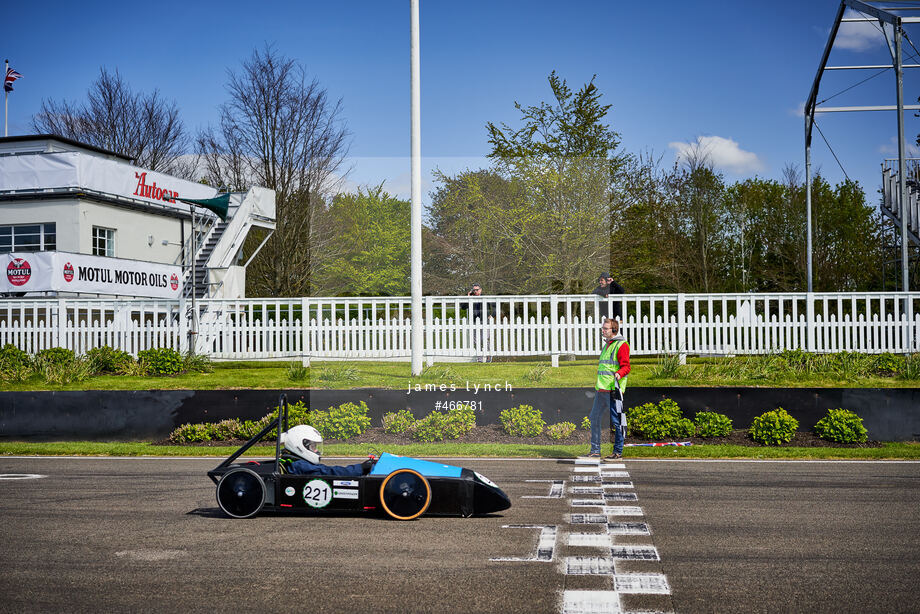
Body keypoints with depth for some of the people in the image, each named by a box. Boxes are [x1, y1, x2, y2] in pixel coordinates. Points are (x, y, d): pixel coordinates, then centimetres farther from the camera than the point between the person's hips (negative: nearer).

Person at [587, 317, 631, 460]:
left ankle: (618, 452, 2)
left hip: (613, 389, -9)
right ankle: (595, 451, 17)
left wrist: (619, 374, -32)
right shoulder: (606, 345, 22)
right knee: (595, 418, 10)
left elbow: (626, 366, -13)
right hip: (601, 389, 9)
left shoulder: (621, 345, -6)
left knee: (616, 420, -5)